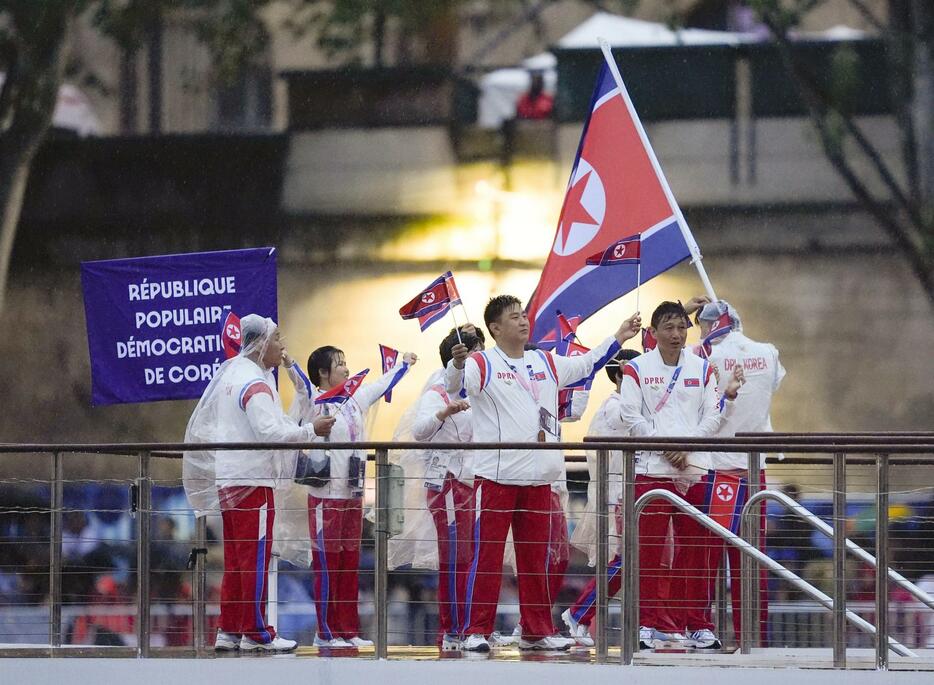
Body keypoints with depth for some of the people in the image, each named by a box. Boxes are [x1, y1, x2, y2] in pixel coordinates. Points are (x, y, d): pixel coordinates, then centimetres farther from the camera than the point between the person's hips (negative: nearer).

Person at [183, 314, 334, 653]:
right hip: (251, 480, -10)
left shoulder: (231, 373, 16)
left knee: (236, 559, 12)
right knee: (256, 558, -5)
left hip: (227, 478, 10)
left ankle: (229, 631, 14)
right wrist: (311, 430, -14)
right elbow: (270, 432, -22)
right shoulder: (255, 383, -15)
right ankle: (255, 633, -3)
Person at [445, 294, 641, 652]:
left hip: (538, 477, 6)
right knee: (487, 555, -6)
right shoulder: (483, 364, -4)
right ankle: (476, 631, -3)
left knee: (535, 557, 11)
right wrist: (457, 363, -43)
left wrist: (618, 338, 23)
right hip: (496, 475, -6)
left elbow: (585, 364, 28)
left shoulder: (545, 363, 16)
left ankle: (537, 631, 17)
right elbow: (454, 384, -21)